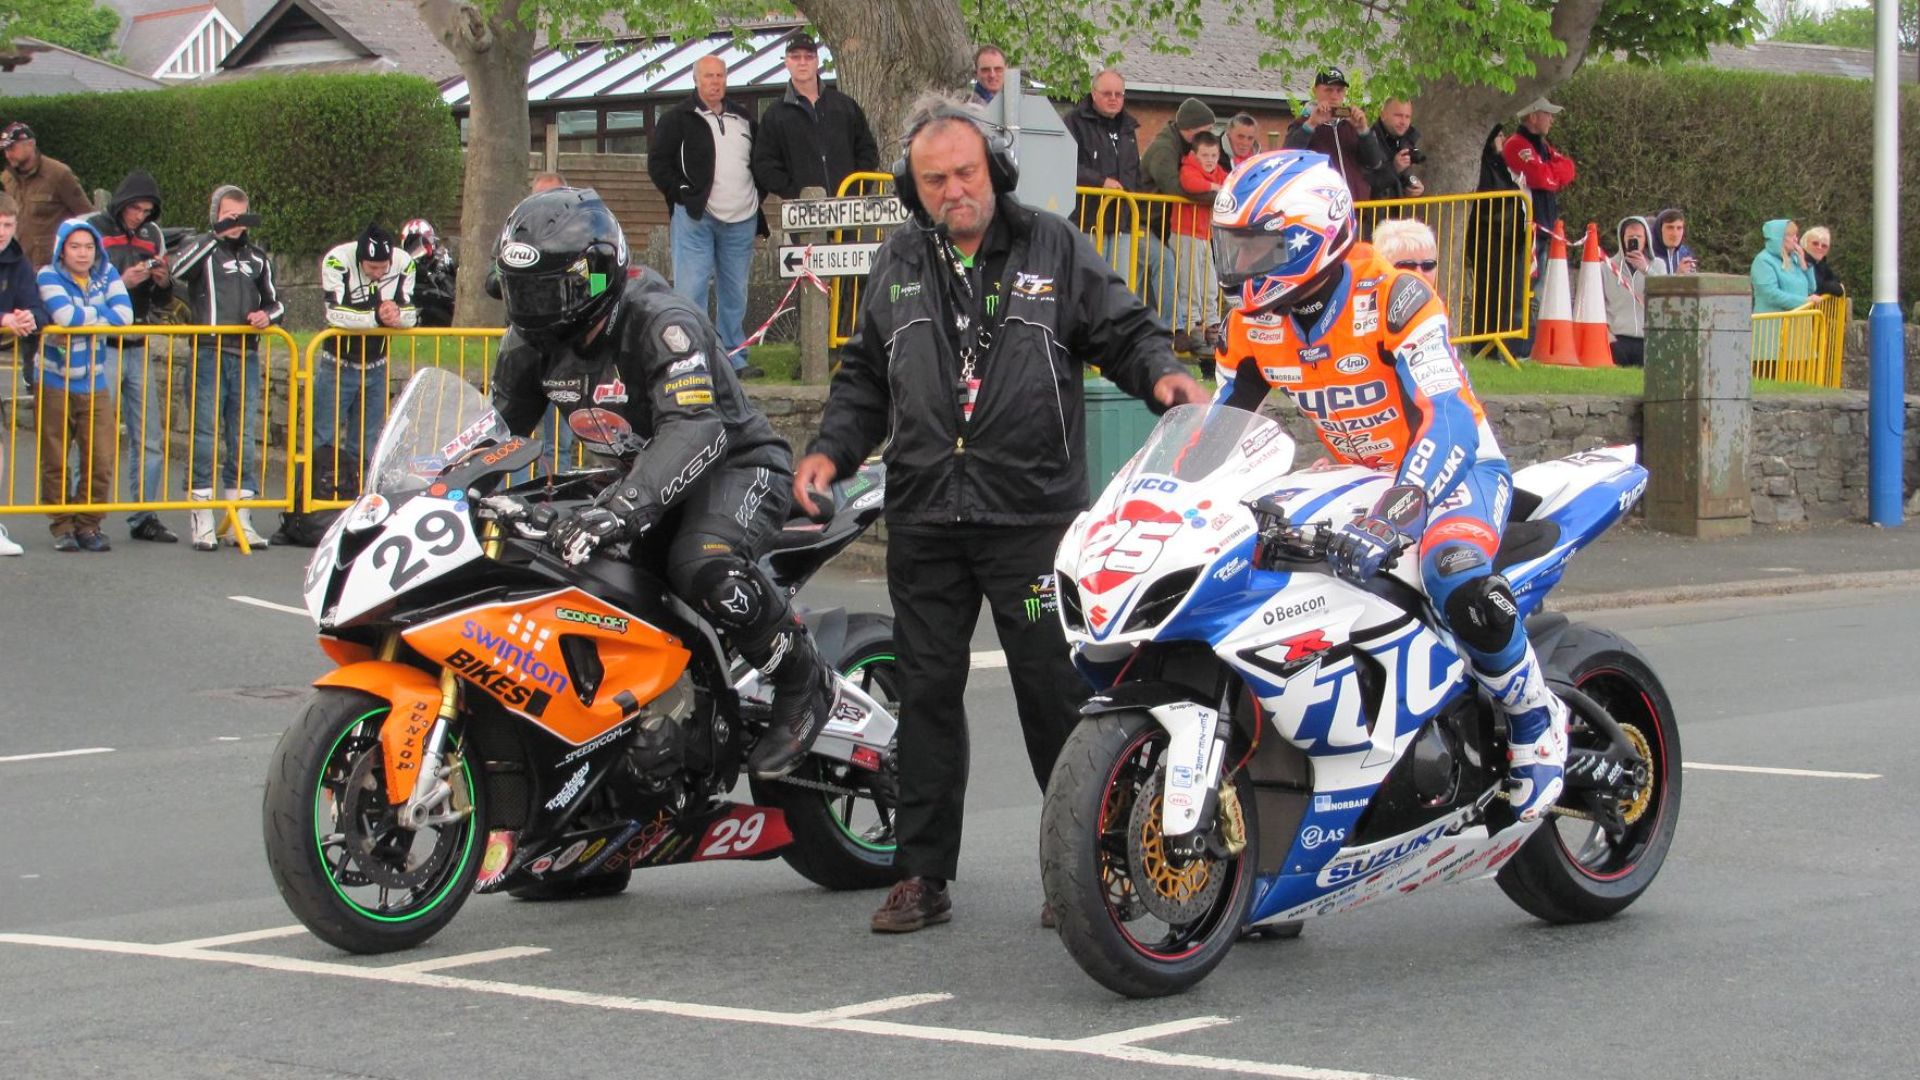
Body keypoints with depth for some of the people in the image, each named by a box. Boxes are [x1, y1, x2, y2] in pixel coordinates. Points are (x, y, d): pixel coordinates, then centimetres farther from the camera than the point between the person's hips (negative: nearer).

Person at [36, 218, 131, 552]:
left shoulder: (107, 275, 4)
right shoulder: (48, 277, -8)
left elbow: (125, 315, -10)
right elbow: (66, 316, -24)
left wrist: (84, 317, -13)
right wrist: (101, 314, -9)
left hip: (95, 385, 3)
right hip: (55, 384, -3)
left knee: (101, 461, -3)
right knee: (56, 462, 2)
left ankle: (88, 525, 9)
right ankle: (63, 527, 13)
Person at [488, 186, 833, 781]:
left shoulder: (661, 323, -27)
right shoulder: (531, 340, -1)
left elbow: (695, 429, -40)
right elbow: (499, 423, 12)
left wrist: (620, 507, -53)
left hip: (736, 462, -9)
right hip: (645, 474, 9)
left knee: (702, 567, -37)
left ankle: (804, 682, -15)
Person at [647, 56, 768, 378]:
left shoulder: (744, 118, 17)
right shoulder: (678, 119, 1)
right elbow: (658, 163, -2)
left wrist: (756, 199, 12)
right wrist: (683, 195, -11)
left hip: (741, 219, 5)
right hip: (696, 218, -5)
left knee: (735, 292, 8)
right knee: (691, 290, -9)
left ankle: (734, 358, 15)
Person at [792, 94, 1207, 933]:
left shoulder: (1054, 248, 5)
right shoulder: (897, 265, 15)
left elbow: (1121, 329, 6)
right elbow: (866, 377, 23)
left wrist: (1161, 372, -15)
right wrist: (832, 450, 9)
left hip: (1034, 513, -4)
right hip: (923, 518, 4)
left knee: (1056, 693, -3)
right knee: (927, 695, 6)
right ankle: (922, 875, 13)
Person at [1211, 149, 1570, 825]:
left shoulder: (1394, 300, -25)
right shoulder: (1253, 324, -3)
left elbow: (1451, 425, -35)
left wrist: (1390, 515, -50)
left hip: (1457, 470, -8)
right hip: (1359, 480, 8)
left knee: (1458, 583, -38)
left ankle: (1536, 723, -13)